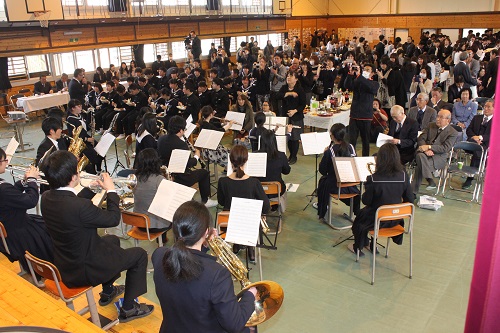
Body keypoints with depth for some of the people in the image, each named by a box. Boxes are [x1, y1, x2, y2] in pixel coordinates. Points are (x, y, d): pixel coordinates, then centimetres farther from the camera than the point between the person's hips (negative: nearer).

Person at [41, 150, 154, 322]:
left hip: (63, 265, 9)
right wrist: (111, 190, -6)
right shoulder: (79, 206, -35)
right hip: (83, 271, -8)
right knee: (139, 254, 6)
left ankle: (108, 292, 45)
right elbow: (113, 219, -19)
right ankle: (128, 308, 17)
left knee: (112, 240, 31)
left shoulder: (46, 198, -10)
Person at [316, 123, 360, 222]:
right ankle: (356, 212, 50)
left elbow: (322, 171, -9)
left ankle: (322, 213, 35)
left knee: (322, 181, 30)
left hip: (335, 186, -3)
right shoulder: (351, 147, -5)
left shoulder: (329, 151, -18)